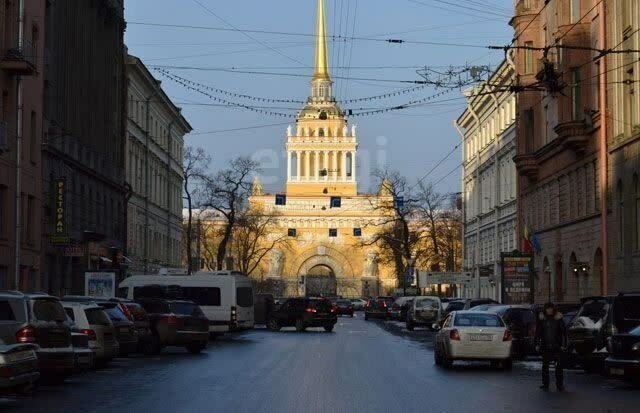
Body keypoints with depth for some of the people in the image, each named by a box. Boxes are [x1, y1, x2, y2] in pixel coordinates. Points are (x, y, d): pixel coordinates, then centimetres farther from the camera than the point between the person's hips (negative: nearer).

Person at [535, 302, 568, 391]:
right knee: (545, 365, 6)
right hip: (545, 346, 2)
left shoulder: (558, 318, -1)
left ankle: (559, 385, 2)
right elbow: (537, 332, 9)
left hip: (557, 346, -2)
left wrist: (563, 345, -5)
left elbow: (564, 332, 1)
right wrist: (537, 344, 3)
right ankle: (545, 384, 13)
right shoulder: (542, 319, 3)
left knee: (559, 365, -3)